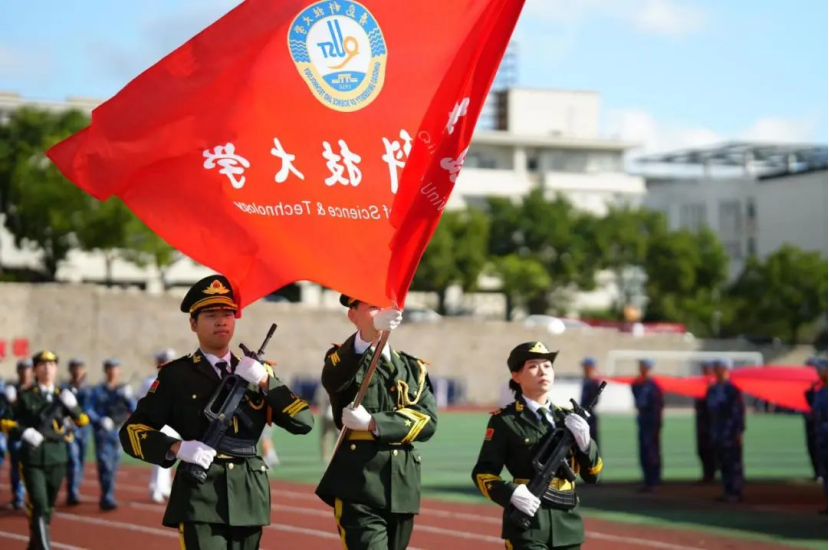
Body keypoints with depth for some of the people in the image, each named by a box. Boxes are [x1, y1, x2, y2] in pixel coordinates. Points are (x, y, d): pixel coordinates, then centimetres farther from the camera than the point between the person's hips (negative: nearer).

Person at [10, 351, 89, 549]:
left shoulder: (63, 396, 7)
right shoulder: (25, 397, 0)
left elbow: (82, 421, 0)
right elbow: (14, 423, 5)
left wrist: (72, 405, -18)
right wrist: (25, 433, -15)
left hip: (57, 458, 4)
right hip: (32, 458, -3)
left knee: (48, 506, 12)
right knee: (39, 506, -14)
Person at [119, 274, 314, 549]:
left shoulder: (257, 372, 13)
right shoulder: (176, 375, 3)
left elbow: (304, 422, 4)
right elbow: (132, 431, -1)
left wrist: (265, 381, -9)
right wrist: (177, 448, -19)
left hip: (248, 497, 5)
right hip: (200, 497, -4)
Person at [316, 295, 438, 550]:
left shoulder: (413, 368, 16)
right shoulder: (344, 359, 3)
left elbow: (428, 421, 1)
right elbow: (333, 380, -24)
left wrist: (373, 423, -14)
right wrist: (369, 332, -41)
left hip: (402, 487, 5)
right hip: (359, 486, -5)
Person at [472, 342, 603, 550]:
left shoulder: (568, 418, 12)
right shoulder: (505, 421, -3)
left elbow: (593, 475, 11)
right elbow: (483, 473, -3)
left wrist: (585, 442, -8)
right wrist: (511, 493, -20)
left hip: (567, 524, 6)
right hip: (527, 523, -6)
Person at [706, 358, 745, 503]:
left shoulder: (733, 389, -9)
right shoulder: (713, 389, 12)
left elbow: (739, 410, -11)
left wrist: (739, 431, -14)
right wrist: (712, 430, 16)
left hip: (731, 434, -7)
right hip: (717, 434, 7)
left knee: (733, 463, -4)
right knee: (723, 464, 10)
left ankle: (735, 492, -2)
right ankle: (728, 491, 16)